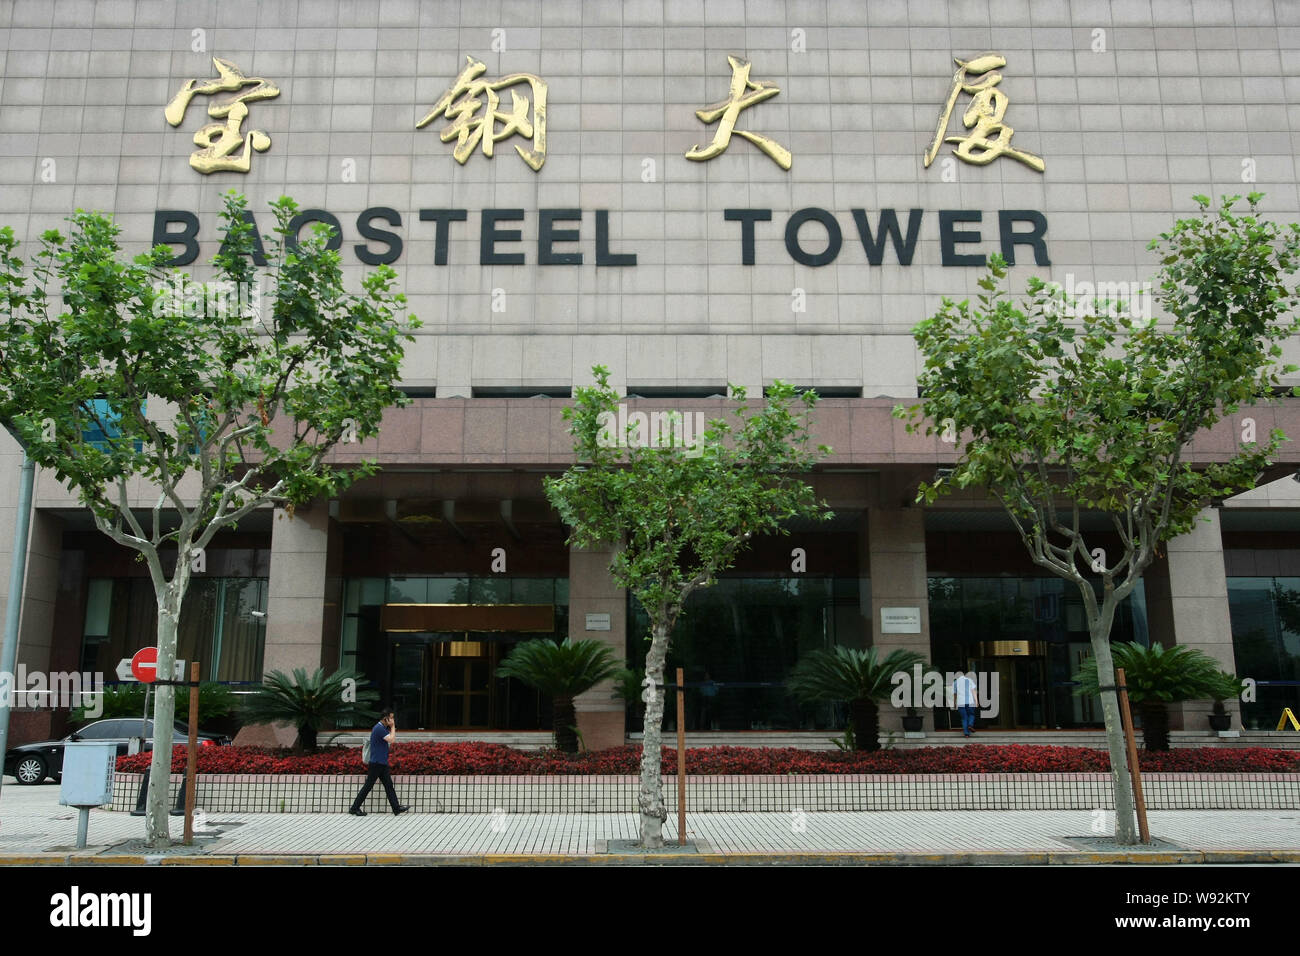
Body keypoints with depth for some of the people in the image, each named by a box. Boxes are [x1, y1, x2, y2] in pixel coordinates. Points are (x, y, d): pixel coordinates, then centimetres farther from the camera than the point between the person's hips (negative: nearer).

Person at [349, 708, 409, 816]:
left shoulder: (383, 728, 13)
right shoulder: (379, 728, -18)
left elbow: (392, 740, 18)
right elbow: (392, 740, -23)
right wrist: (393, 727, -15)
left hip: (382, 763, 10)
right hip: (376, 763, -10)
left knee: (389, 785, 6)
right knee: (368, 786, -1)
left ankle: (397, 808, 6)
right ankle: (355, 808, 8)